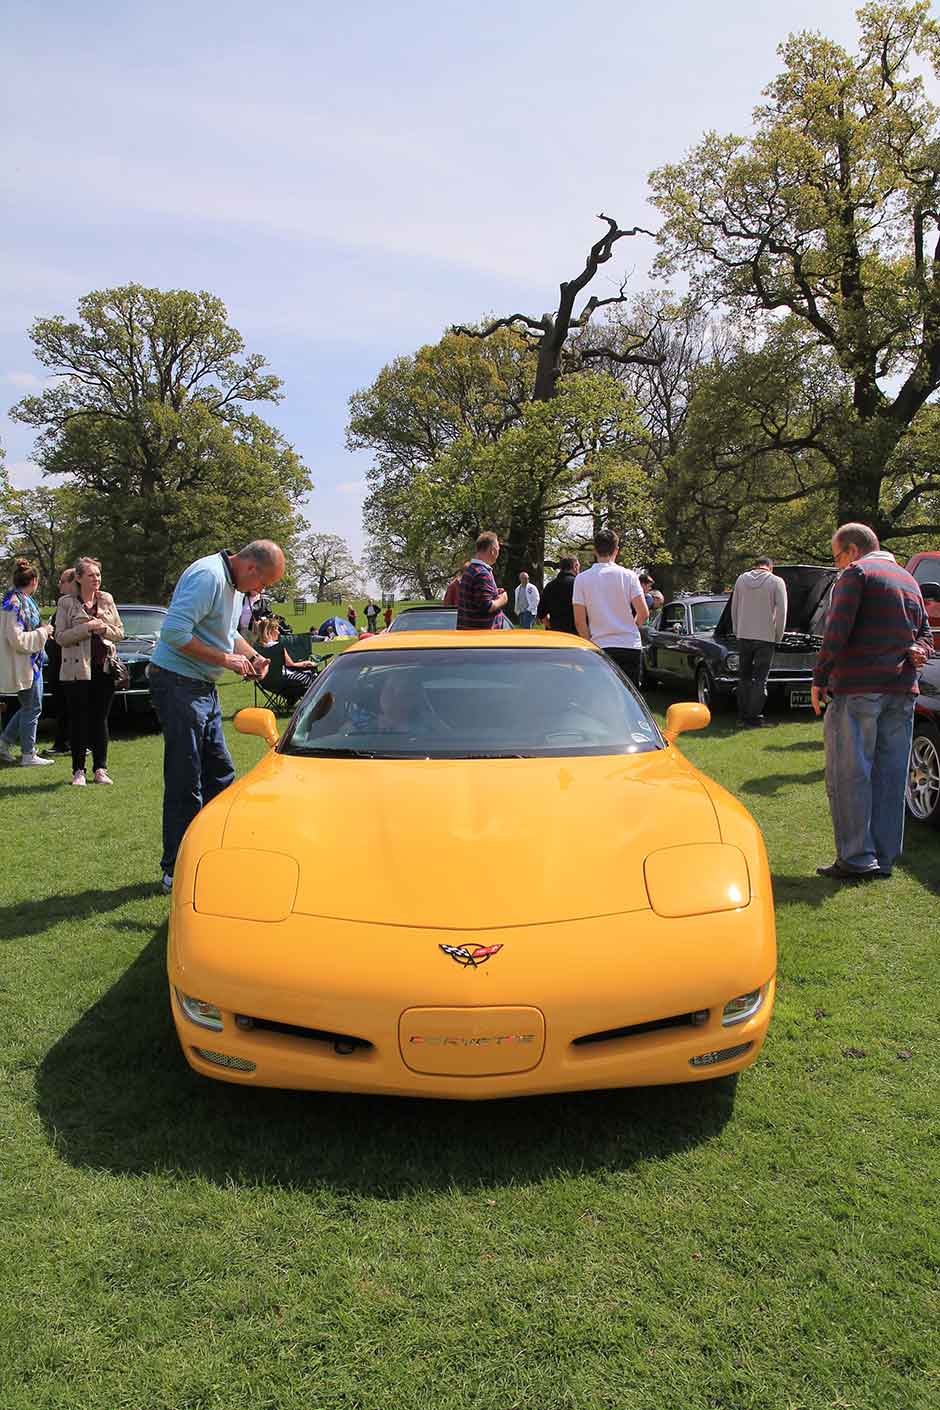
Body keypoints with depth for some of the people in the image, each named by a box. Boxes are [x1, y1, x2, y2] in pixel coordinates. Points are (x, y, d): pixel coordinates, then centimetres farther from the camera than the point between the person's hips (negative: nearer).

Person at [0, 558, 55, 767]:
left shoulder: (23, 601, 11)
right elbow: (17, 640, -23)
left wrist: (42, 630, 13)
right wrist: (42, 633, -14)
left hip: (31, 662, 10)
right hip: (23, 664, -10)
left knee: (30, 706, 17)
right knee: (32, 707, -1)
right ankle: (28, 754, 8)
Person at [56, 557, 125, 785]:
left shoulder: (107, 600, 9)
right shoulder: (66, 603, -1)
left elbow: (120, 632, 11)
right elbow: (60, 637, -6)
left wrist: (104, 629, -8)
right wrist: (87, 628, -16)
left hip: (104, 668, 3)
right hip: (77, 670, -3)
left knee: (101, 719, 7)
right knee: (79, 721, 1)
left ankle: (100, 769, 15)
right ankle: (78, 770, 10)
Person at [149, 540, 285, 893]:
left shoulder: (235, 584, 13)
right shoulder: (208, 576, -19)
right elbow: (174, 632, -27)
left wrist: (252, 655, 7)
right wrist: (225, 658, -21)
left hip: (203, 689, 10)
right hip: (178, 684, -10)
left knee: (220, 774, 14)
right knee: (185, 783, -6)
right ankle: (177, 873, 3)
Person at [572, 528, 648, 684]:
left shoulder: (582, 579, -2)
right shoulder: (628, 575, -2)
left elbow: (579, 621, -5)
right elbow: (643, 613, -5)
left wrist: (590, 644, 8)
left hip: (601, 647, 0)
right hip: (631, 646, 0)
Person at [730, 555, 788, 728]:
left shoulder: (741, 579, 5)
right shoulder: (776, 582, -5)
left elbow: (734, 608, 8)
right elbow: (781, 612, -7)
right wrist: (779, 637, 4)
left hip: (743, 636, 3)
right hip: (765, 637, -3)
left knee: (744, 677, 13)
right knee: (760, 680, 2)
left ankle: (742, 716, 17)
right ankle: (753, 718, 3)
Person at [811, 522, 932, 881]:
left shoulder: (856, 573, -4)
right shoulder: (908, 579, 21)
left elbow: (836, 632, -12)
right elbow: (924, 633, 20)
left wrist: (819, 679, -7)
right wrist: (916, 652, 0)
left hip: (857, 689, -7)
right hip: (902, 690, 7)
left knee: (848, 774, -2)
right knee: (890, 777, 9)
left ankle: (857, 857, -3)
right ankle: (884, 858, 15)